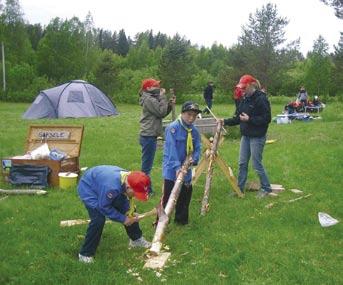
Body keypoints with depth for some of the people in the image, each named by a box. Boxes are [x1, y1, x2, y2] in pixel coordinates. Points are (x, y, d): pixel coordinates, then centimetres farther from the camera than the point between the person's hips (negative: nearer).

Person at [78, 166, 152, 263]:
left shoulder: (129, 178, -20)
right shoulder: (112, 186, -43)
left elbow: (126, 198, -3)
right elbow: (104, 207, -29)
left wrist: (130, 213, -17)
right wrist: (123, 219, -22)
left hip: (103, 185, 8)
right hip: (88, 188, -7)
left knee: (129, 212, 6)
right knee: (98, 219, -24)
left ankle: (136, 239, 27)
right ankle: (85, 254, -8)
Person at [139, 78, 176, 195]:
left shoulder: (152, 98, 16)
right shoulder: (149, 100, -15)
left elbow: (163, 113, 15)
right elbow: (161, 112, -19)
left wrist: (170, 104, 1)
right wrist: (163, 97, -12)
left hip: (150, 135, 11)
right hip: (148, 136, -11)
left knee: (147, 163, 17)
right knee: (147, 164, -3)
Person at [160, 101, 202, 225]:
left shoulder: (194, 131, 2)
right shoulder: (173, 128, -17)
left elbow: (197, 147, 6)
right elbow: (172, 148, -21)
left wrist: (194, 159, -15)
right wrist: (177, 167, -27)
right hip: (172, 169, -6)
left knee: (186, 193, 17)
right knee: (168, 196, -4)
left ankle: (181, 219, 35)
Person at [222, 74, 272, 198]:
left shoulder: (261, 99, -15)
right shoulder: (244, 99, 9)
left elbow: (266, 119, -18)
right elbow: (237, 118, 13)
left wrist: (249, 119, -22)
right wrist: (225, 121, 1)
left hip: (257, 137, -8)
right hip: (245, 136, 8)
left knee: (256, 164, 1)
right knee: (242, 163, 12)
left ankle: (266, 188, 20)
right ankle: (240, 188, 24)